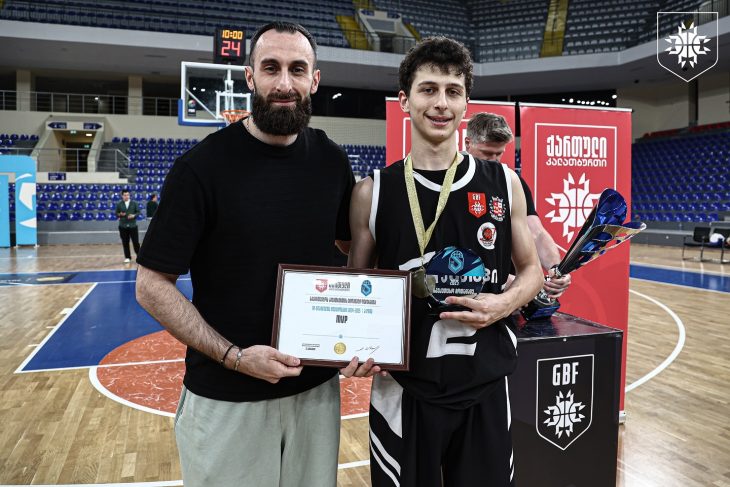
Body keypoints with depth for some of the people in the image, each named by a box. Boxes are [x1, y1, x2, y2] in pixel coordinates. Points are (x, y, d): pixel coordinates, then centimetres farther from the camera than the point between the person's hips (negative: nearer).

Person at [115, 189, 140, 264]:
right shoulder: (119, 204, 4)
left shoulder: (134, 203, 2)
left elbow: (138, 212, 3)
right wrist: (120, 214, -16)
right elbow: (116, 213, 6)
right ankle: (127, 257, 14)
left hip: (133, 226, -1)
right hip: (123, 226, 1)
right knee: (125, 243, 5)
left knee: (135, 242, -1)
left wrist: (134, 215, -16)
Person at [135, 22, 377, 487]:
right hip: (225, 398, -3)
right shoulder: (203, 165, -14)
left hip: (318, 387, 4)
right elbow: (152, 285, -10)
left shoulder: (332, 161, -2)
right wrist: (233, 356, -19)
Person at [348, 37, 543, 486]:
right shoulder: (372, 192, -4)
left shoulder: (503, 183, 0)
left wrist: (504, 304, -11)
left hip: (485, 388, 2)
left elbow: (532, 271, 9)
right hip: (403, 390, -1)